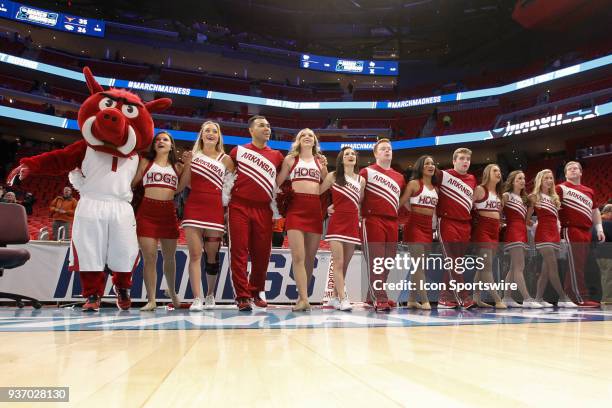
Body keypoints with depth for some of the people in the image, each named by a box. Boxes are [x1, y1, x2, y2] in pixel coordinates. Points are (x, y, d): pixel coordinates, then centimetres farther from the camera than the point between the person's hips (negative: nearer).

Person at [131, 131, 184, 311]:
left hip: (169, 212, 2)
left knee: (169, 257, 13)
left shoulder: (177, 167, 15)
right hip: (147, 212, -2)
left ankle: (172, 292, 33)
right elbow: (131, 183, 8)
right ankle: (151, 300, 0)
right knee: (149, 257, -6)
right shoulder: (145, 162, 11)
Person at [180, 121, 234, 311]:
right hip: (193, 207, 0)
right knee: (195, 254, -8)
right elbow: (184, 184, 6)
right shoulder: (193, 155, 10)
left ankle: (210, 295, 23)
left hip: (215, 209, 0)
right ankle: (197, 298, -8)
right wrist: (188, 165, -6)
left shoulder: (225, 159, 10)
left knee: (212, 255, 6)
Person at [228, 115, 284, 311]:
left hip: (263, 209, 2)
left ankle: (257, 292, 23)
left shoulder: (277, 156, 13)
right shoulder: (239, 151, 8)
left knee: (262, 253, 5)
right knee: (239, 252, -5)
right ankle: (243, 296, 0)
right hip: (240, 207, -2)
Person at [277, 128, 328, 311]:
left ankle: (302, 295, 15)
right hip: (296, 207, -3)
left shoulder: (320, 161, 20)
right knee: (298, 256, -13)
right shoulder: (290, 159, 13)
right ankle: (304, 299, -13)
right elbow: (278, 182, 9)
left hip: (315, 209, 3)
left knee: (310, 256, 4)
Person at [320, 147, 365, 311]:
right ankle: (343, 299, -9)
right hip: (337, 222, -4)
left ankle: (335, 297, 17)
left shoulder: (361, 180, 13)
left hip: (353, 224, 4)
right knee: (338, 262, -10)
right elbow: (317, 192, -2)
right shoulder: (333, 176, 3)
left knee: (345, 264, 7)